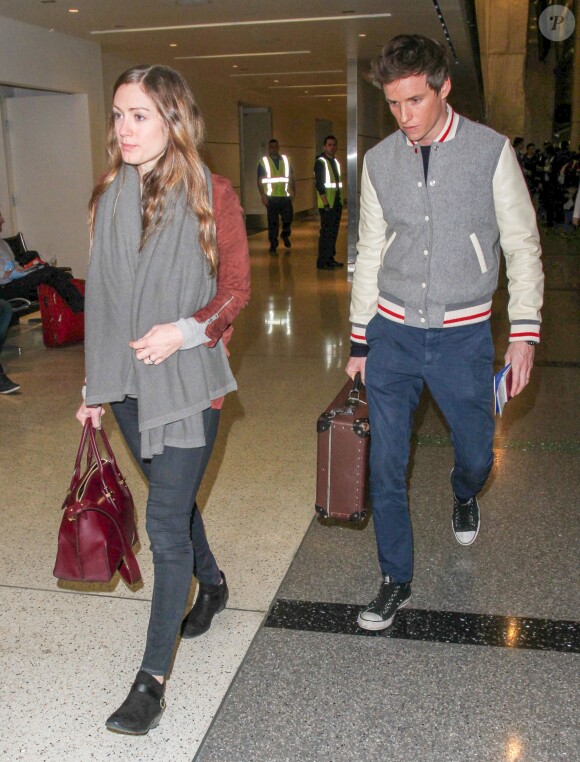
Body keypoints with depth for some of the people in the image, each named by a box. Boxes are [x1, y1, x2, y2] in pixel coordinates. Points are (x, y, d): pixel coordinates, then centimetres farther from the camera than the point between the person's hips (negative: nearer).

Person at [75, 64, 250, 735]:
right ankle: (211, 585, 48)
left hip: (186, 379, -5)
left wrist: (185, 330, -22)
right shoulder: (109, 196, 6)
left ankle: (152, 679, 7)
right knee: (172, 497, 21)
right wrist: (96, 387, 11)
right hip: (127, 379, 5)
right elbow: (102, 299, 10)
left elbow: (236, 289, -4)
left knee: (164, 521, -4)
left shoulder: (211, 196, -8)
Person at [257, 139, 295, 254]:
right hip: (271, 197, -2)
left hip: (285, 196, 2)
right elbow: (260, 181, 0)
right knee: (273, 222, -1)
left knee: (288, 218, 2)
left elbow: (291, 177, 15)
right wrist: (263, 195, -8)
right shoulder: (263, 162, 2)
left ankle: (285, 235, 32)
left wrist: (293, 190, 2)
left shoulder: (286, 160, 10)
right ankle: (273, 245, 9)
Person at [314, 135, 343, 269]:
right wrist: (326, 203, -21)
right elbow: (319, 185, -16)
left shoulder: (335, 161, 16)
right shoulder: (320, 162, -10)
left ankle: (330, 259, 18)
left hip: (336, 203, 8)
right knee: (326, 232, -8)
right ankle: (322, 262, -5)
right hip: (327, 204, -8)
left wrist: (340, 200, 16)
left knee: (333, 232, 11)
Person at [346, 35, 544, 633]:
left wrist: (524, 333, -8)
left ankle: (464, 497, 50)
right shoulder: (379, 162, 2)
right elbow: (370, 254, 10)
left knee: (475, 453, 12)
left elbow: (522, 246, -1)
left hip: (464, 336, -1)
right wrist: (359, 339, 10)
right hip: (392, 333, 2)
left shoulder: (491, 151, -5)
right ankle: (395, 581, 20)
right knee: (385, 465, 1)